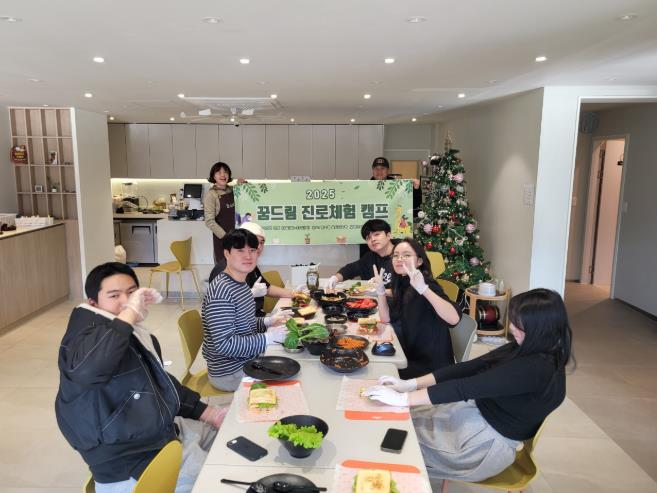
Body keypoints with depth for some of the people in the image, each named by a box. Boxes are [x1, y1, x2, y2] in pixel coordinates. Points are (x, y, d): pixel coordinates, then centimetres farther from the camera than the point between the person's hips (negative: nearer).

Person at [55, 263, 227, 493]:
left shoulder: (140, 336, 8)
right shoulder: (87, 334, -19)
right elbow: (86, 369, -45)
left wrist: (207, 413, 12)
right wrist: (129, 313, -39)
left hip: (165, 432, 9)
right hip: (132, 465, -9)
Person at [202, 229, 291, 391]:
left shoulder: (241, 282, 4)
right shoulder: (221, 292, -26)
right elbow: (224, 344, -29)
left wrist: (268, 322, 1)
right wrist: (268, 337, -24)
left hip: (246, 362, 9)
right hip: (230, 374, -9)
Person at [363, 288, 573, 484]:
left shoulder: (537, 368, -28)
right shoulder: (526, 350, -1)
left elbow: (467, 387, -30)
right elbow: (469, 368, -4)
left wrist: (402, 398, -28)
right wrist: (410, 384, -10)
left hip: (487, 442, -8)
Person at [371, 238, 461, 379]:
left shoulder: (425, 284, -22)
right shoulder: (401, 284, 3)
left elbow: (454, 319, -37)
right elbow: (387, 319, 6)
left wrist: (423, 289, -47)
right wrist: (381, 291, -7)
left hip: (431, 364, -7)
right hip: (412, 357, 7)